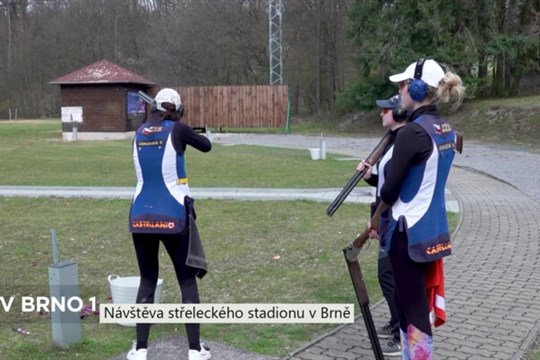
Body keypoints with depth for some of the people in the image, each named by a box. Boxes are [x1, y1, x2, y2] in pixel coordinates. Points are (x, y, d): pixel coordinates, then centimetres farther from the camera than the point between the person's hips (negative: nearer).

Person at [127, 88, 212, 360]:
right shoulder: (177, 130, -5)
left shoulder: (140, 132, 8)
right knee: (187, 281, 8)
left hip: (141, 217, 4)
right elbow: (207, 146, 9)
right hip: (173, 217, -4)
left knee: (147, 281, 15)